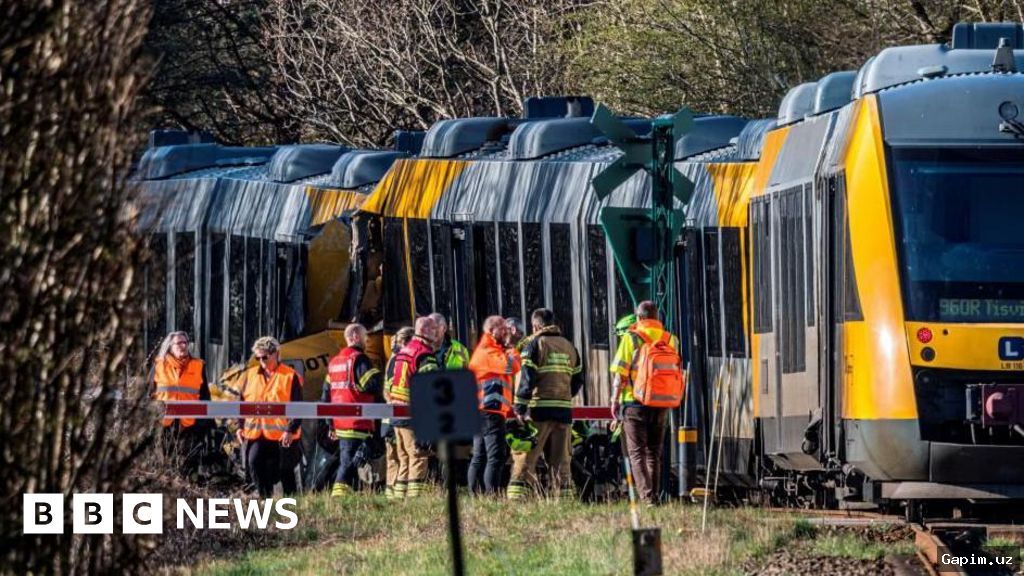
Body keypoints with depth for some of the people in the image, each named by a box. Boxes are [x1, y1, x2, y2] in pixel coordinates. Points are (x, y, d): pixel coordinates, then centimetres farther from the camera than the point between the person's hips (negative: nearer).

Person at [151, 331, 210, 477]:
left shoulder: (198, 366, 10)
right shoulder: (159, 366, 9)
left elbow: (205, 397, 13)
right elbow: (149, 394, 11)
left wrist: (205, 422, 8)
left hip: (190, 424, 0)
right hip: (164, 422, 0)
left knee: (188, 465, -3)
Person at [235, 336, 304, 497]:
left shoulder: (290, 377, -3)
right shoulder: (251, 375, 12)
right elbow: (242, 402, 17)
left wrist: (291, 430, -14)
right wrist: (240, 426, 9)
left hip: (282, 435, -3)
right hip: (255, 434, 3)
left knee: (285, 471, 5)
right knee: (254, 463, -17)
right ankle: (265, 497, -8)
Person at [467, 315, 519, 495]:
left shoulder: (487, 351, 23)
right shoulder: (488, 352, -10)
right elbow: (511, 367, -19)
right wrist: (513, 355, -2)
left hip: (480, 412, 11)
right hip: (491, 411, -11)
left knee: (479, 457, 11)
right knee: (496, 457, -14)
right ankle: (492, 495, -20)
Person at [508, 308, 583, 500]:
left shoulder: (535, 344, -2)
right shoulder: (569, 347, 16)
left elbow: (527, 379, -9)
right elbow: (578, 380, 17)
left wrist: (520, 409, -8)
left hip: (539, 411, -5)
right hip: (564, 411, 5)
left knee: (525, 459, -6)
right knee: (561, 462, 9)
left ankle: (517, 498, -15)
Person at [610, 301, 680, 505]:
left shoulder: (631, 338, -6)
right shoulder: (670, 340, 6)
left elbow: (620, 373, -7)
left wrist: (615, 400, 0)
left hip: (635, 402, -4)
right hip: (662, 404, 4)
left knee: (637, 452, -1)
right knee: (654, 453, 14)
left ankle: (646, 496, -14)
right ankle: (655, 495, 13)